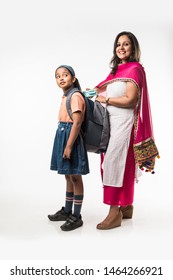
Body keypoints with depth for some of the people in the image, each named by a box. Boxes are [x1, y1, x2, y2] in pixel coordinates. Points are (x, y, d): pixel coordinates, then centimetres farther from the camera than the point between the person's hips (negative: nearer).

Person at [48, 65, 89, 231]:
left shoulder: (75, 96, -15)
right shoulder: (66, 96, 13)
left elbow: (77, 123, -21)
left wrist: (69, 146, -22)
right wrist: (64, 144, 15)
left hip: (71, 137, -9)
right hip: (62, 136, 9)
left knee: (75, 177, 0)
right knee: (68, 176, 17)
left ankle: (77, 217, 11)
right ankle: (67, 211, 30)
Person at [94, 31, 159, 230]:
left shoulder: (134, 69, -7)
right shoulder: (118, 69, 18)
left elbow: (130, 100, -16)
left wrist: (106, 100, -8)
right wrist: (96, 92, 3)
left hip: (123, 122, -8)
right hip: (112, 122, 8)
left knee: (115, 163, -10)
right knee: (123, 164, 12)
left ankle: (115, 213, -4)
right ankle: (126, 207, 22)